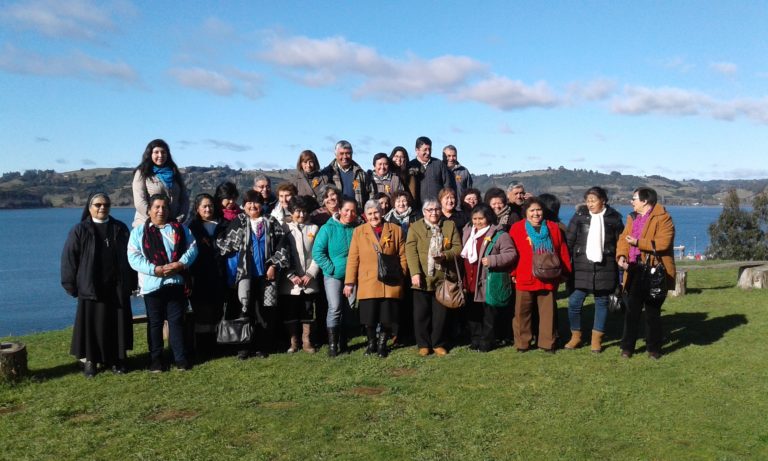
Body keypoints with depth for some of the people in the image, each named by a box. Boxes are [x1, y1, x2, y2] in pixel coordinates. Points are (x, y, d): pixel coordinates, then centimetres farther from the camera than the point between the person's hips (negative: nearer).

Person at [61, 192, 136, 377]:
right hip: (91, 289, -2)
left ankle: (116, 359, 16)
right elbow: (69, 259, -1)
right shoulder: (80, 231, 0)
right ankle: (90, 360, 14)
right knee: (92, 325, 2)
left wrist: (131, 283, 7)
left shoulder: (120, 229, 7)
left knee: (117, 325, 5)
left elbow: (129, 256, 10)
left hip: (117, 289, 2)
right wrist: (71, 286, -5)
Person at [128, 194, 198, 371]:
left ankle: (181, 357, 12)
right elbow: (133, 257, -4)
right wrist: (154, 269, -17)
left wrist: (181, 264, -14)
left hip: (176, 283, 1)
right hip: (152, 284, -1)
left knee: (177, 320, 6)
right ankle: (156, 359, 16)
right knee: (155, 323, 7)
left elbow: (192, 248, 3)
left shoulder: (180, 229, 10)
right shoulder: (139, 232, 4)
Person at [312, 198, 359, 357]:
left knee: (347, 310, 10)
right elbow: (317, 251, -7)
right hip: (333, 276, -3)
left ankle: (343, 342, 22)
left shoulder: (357, 230, 1)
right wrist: (330, 268, -12)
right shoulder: (328, 228, -6)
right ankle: (332, 344, -5)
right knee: (334, 308, -11)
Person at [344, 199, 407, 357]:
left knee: (387, 316, 3)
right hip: (367, 283, 0)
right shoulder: (359, 231, 5)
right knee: (369, 317, 3)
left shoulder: (396, 230, 5)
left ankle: (382, 343, 25)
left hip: (391, 283, 0)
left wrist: (401, 276, 0)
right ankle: (371, 342, 27)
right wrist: (349, 282, -3)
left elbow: (402, 256, 7)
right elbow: (353, 259, 1)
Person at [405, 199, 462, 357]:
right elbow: (411, 251, -7)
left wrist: (445, 255, -16)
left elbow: (458, 247, 4)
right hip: (422, 278, -1)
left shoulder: (450, 226, 9)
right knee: (421, 313, 5)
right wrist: (415, 273, -18)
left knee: (440, 314, 8)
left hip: (443, 278, 2)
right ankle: (423, 344, 17)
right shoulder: (415, 227, 2)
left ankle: (438, 344, 20)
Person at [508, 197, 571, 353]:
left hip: (548, 279, 2)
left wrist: (565, 272, 7)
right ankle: (522, 343, 16)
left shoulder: (553, 228, 7)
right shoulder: (516, 228, 0)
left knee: (548, 311, 7)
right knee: (522, 311, 5)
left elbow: (562, 252, 9)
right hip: (524, 279, -1)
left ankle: (547, 342, 18)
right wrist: (513, 273, -3)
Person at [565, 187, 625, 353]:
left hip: (605, 267, 0)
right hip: (582, 266, 0)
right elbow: (569, 240, 2)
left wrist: (620, 261, 2)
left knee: (601, 301, 6)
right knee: (575, 301, -5)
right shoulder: (579, 216, 3)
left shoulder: (614, 218, 3)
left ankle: (596, 339, 16)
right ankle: (575, 336, 13)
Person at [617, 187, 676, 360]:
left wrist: (638, 242, -21)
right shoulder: (632, 218, 14)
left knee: (652, 311, 5)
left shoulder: (662, 218, -10)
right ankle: (627, 346, 18)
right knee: (632, 310, 9)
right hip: (635, 270, 6)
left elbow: (663, 242, -22)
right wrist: (621, 255, -13)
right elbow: (623, 238, 5)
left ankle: (654, 348, 19)